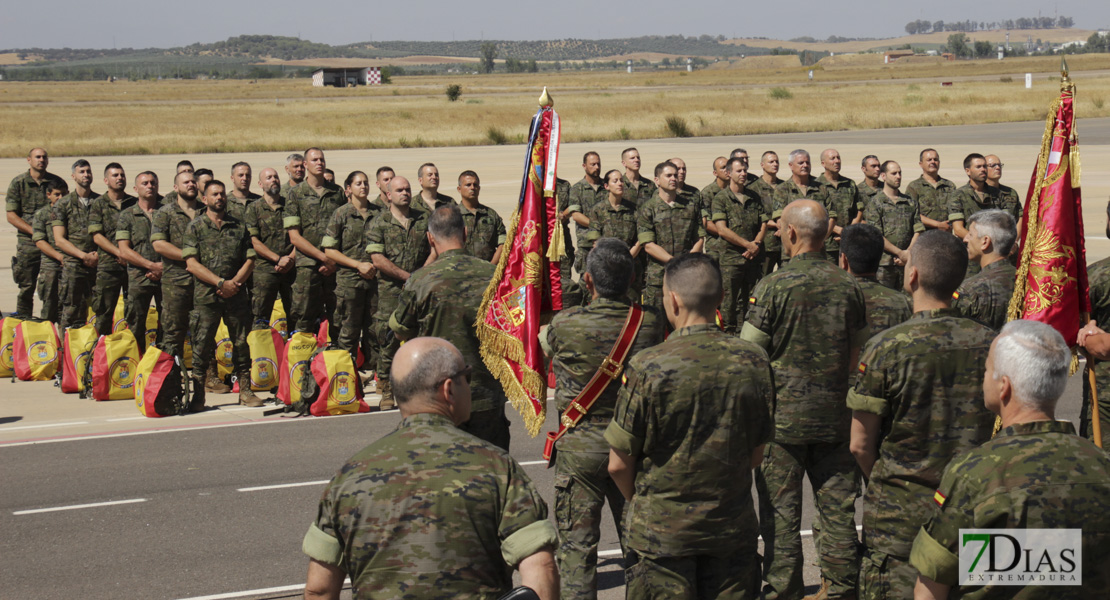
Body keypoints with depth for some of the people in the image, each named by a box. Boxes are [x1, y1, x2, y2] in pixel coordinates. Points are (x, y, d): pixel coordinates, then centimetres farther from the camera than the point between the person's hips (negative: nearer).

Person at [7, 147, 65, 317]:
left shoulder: (57, 182, 9)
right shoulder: (18, 183, 5)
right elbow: (11, 215, 0)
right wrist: (35, 231, -11)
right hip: (28, 243, -1)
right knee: (26, 287, 1)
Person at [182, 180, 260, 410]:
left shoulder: (239, 227, 13)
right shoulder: (195, 227, 4)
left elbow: (250, 260, 9)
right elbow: (192, 264, -4)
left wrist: (235, 283, -8)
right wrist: (221, 283, -12)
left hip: (236, 295, 3)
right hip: (206, 296, -3)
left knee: (242, 342, 4)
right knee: (202, 344, -4)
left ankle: (245, 391, 12)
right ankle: (198, 395, 2)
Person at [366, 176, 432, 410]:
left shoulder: (424, 219, 12)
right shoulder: (378, 224, 3)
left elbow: (435, 250, 10)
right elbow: (378, 259, -5)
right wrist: (408, 277, -8)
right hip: (391, 289, -2)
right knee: (388, 341, -4)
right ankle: (387, 393, 3)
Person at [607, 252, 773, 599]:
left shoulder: (649, 368, -17)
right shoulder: (753, 362, -5)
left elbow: (619, 465, -9)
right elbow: (756, 454, 6)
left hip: (662, 531, -3)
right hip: (733, 528, 3)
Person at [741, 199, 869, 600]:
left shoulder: (773, 287, -13)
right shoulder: (848, 287, 2)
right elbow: (858, 354, 12)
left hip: (783, 415, -4)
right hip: (834, 413, 4)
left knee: (780, 511, 5)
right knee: (837, 506, 11)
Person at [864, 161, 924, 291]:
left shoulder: (911, 203, 14)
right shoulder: (875, 203, 0)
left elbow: (918, 231, 9)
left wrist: (908, 254, -7)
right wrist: (900, 253, -11)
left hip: (907, 262, 4)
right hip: (884, 264, -4)